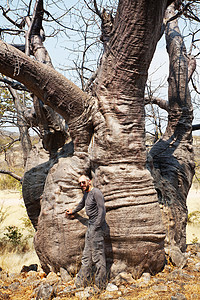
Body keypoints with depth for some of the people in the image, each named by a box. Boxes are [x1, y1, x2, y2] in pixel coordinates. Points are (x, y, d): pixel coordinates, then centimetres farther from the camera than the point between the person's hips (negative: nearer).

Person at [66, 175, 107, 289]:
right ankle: (82, 282, 19)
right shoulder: (86, 194, 17)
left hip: (97, 225, -10)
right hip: (91, 225, 10)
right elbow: (82, 204, 37)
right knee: (86, 255, 12)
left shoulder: (96, 192, -11)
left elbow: (102, 210, -17)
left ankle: (100, 285, -3)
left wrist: (96, 226, -21)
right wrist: (73, 212, 54)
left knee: (98, 255, -8)